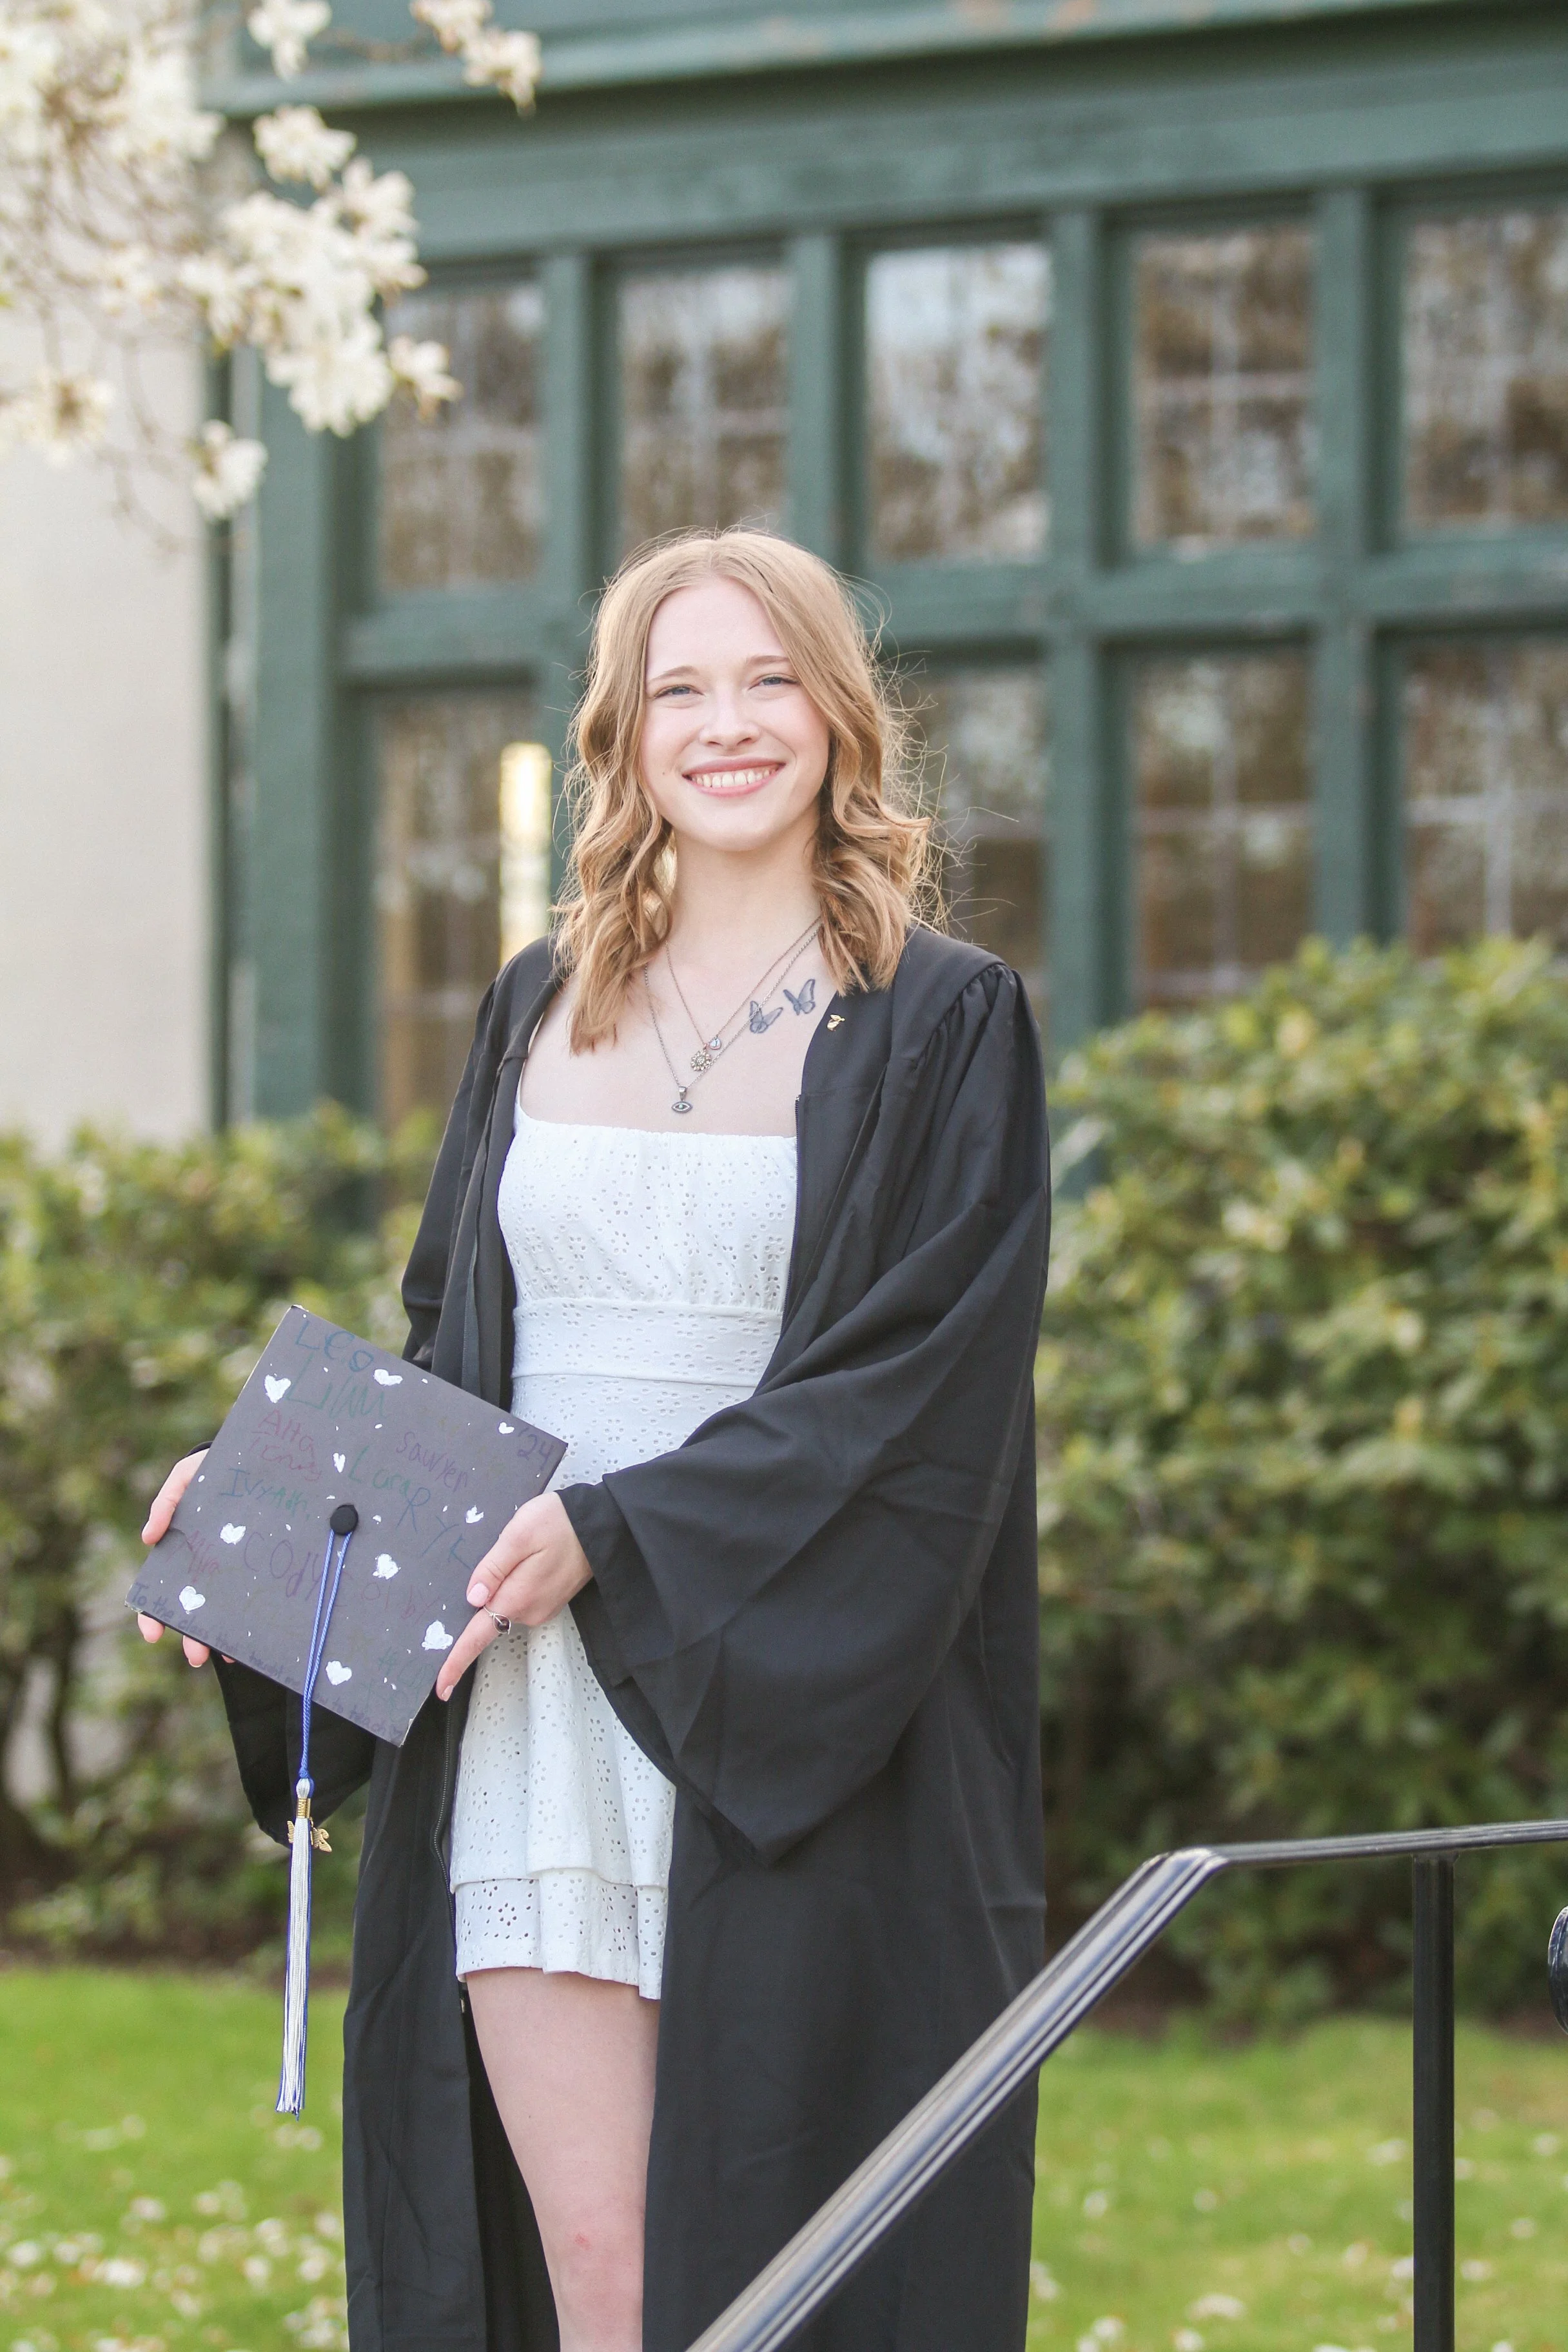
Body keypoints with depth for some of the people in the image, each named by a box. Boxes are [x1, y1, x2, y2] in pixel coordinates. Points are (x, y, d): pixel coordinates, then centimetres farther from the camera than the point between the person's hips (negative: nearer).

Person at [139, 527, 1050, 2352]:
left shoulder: (937, 1029, 0)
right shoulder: (538, 1016, 14)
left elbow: (921, 1386, -10)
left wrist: (614, 1535, -18)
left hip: (780, 1728, -4)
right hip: (524, 1721, 4)